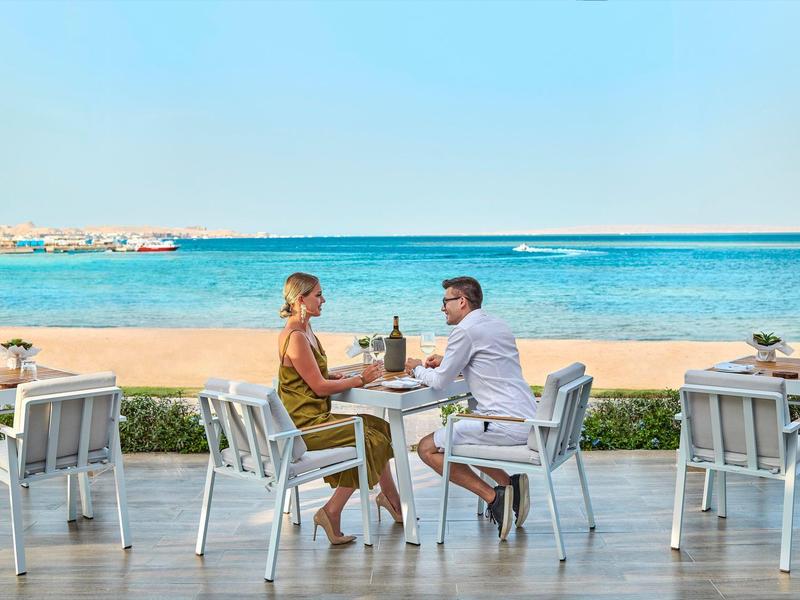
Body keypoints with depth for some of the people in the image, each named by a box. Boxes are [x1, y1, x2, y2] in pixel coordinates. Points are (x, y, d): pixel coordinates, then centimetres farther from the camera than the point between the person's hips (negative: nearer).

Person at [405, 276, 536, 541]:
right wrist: (445, 362, 21)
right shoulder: (499, 326, 17)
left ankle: (493, 497, -6)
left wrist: (418, 369, 14)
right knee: (458, 434, 29)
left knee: (427, 448, 0)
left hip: (506, 424, -9)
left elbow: (440, 381, -7)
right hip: (528, 422, 9)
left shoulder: (465, 331, -10)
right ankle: (509, 483, 10)